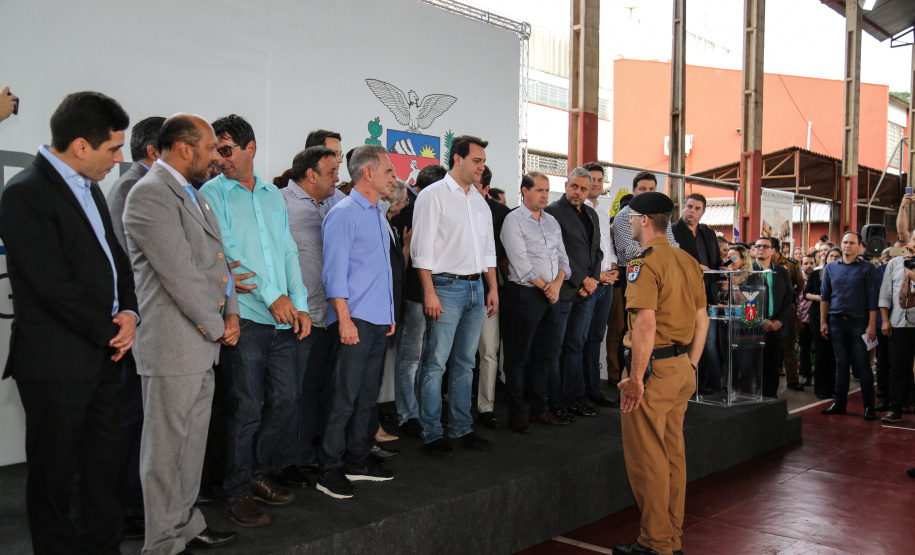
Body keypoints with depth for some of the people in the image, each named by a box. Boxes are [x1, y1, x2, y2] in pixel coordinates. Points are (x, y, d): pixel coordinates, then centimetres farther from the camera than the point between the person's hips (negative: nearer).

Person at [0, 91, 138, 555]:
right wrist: (109, 331, -10)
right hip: (56, 363, -8)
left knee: (101, 466, 16)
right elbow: (53, 285, -19)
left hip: (104, 355, 8)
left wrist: (128, 313, 1)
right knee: (54, 476, 7)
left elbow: (115, 257, 17)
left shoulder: (89, 188, 14)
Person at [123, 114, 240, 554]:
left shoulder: (190, 193, 17)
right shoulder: (150, 193, -14)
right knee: (167, 446, 3)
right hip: (172, 343, -9)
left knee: (192, 440, 17)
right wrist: (216, 327, -11)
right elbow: (180, 273, -19)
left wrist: (231, 312, 3)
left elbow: (216, 259, 17)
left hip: (204, 340, 9)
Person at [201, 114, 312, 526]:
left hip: (284, 319, 6)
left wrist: (300, 304, 4)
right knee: (247, 408, -1)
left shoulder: (273, 195, 15)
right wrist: (272, 297, -14)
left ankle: (258, 474, 29)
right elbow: (225, 253, -9)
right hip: (244, 317, -5)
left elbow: (288, 252, 14)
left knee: (284, 399, 11)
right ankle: (237, 493, 15)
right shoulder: (212, 193, 0)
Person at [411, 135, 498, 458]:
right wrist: (430, 292, -17)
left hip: (475, 287, 7)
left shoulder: (479, 201, 17)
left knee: (465, 363, 12)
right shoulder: (433, 195, -4)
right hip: (446, 287, -7)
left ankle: (462, 428, 21)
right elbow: (422, 249, -11)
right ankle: (432, 434, 5)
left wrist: (493, 288, 15)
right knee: (435, 363, -3)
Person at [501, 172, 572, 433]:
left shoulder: (552, 221, 16)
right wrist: (545, 287, -11)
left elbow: (562, 255, 13)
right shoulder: (513, 220, -5)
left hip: (553, 294, 7)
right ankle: (515, 413, 8)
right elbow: (520, 261, -12)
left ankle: (540, 409, 21)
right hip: (526, 294, -7)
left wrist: (557, 282, -5)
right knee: (519, 356, 0)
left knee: (546, 354, 11)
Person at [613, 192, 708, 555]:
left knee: (647, 458, 1)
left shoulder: (644, 263, -15)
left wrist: (635, 378, -20)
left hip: (654, 367, -9)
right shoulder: (688, 261, 12)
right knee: (673, 453, 16)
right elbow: (702, 319, 15)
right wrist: (690, 366, 20)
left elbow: (646, 324, -24)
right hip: (683, 368, 9)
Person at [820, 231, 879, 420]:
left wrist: (872, 325, -11)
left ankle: (869, 406, 4)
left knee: (862, 365, -2)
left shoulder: (867, 268, -1)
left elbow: (873, 298, -5)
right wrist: (823, 322, 5)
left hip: (859, 322, -3)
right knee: (841, 364, 9)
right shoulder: (830, 268, 10)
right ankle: (839, 403, 15)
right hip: (836, 321, 3)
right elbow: (825, 296, 12)